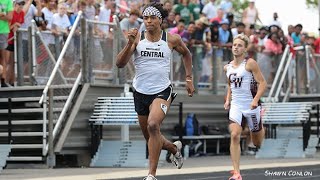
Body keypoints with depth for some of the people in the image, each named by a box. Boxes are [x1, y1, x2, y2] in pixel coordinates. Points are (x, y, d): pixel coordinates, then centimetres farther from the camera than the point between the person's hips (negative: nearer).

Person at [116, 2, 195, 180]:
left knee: (153, 125, -28)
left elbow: (186, 54, 18)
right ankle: (174, 147, 48)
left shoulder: (172, 39, -3)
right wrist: (130, 43, -24)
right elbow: (120, 64, -11)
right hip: (141, 92, 3)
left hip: (162, 91, -3)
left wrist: (189, 78, 13)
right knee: (151, 138, 14)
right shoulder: (137, 37, -4)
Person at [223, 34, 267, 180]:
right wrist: (228, 99, 11)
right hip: (235, 106, 3)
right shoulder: (227, 67, 8)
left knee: (257, 143, 12)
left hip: (251, 106, -3)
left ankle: (262, 128, 52)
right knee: (234, 135, -20)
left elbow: (263, 83, -12)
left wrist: (256, 99, -26)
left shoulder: (250, 63, -10)